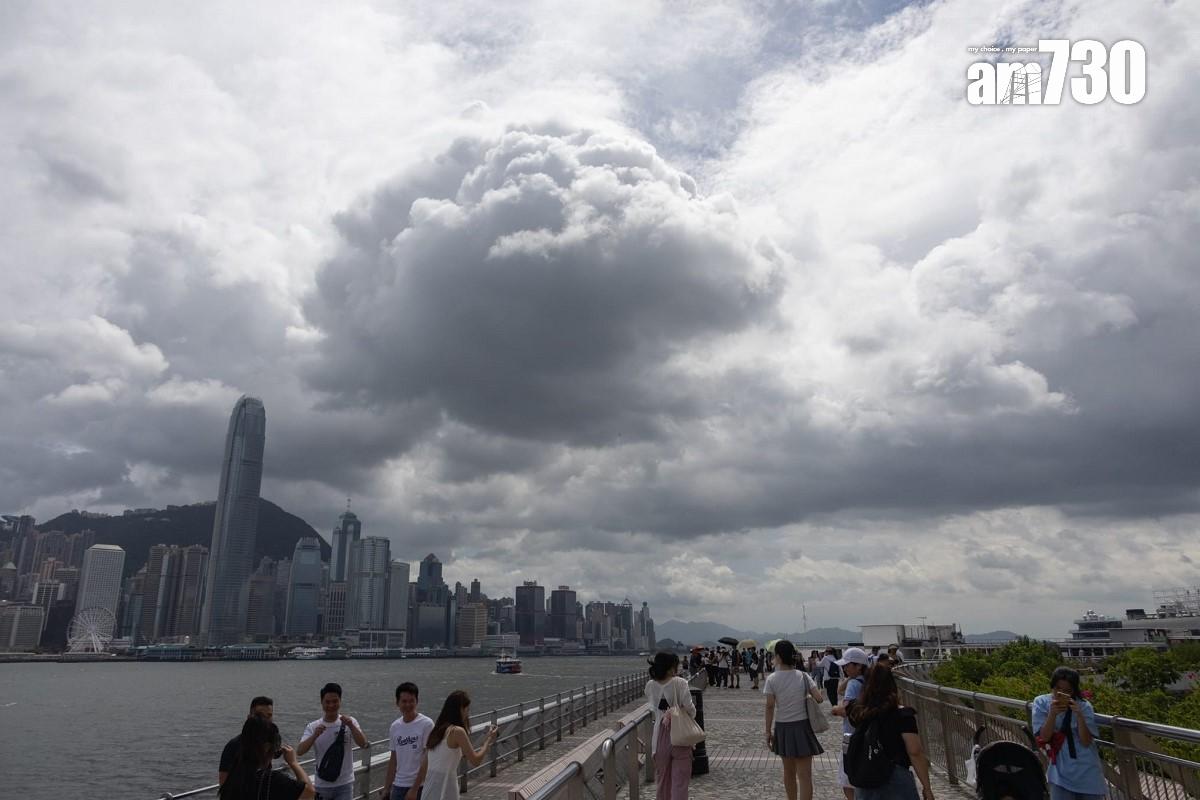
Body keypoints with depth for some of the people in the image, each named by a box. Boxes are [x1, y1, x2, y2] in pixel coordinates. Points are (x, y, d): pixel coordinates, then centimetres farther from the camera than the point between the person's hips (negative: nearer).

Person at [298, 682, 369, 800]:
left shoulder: (349, 722, -6)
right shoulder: (313, 727, -4)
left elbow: (363, 744, -18)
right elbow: (299, 752, -16)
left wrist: (351, 726, -33)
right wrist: (315, 735, -32)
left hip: (344, 785, -1)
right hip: (322, 785, 2)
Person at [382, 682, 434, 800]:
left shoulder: (426, 724, -12)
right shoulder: (394, 727, 6)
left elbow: (427, 760, -13)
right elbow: (393, 760, 14)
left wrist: (414, 789, -15)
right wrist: (386, 788, 13)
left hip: (420, 787, -5)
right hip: (398, 786, 6)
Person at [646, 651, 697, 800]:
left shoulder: (650, 686, -5)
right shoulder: (679, 683, -17)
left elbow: (653, 707, 5)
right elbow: (689, 708, -14)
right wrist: (689, 717, 5)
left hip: (660, 735, 4)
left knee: (661, 776, 19)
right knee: (680, 777, 7)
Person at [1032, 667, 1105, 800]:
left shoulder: (1084, 706, -9)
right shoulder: (1041, 703, -8)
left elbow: (1086, 742, -13)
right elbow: (1044, 738, -12)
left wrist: (1079, 715, -27)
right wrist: (1052, 714, -27)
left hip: (1087, 770, 0)